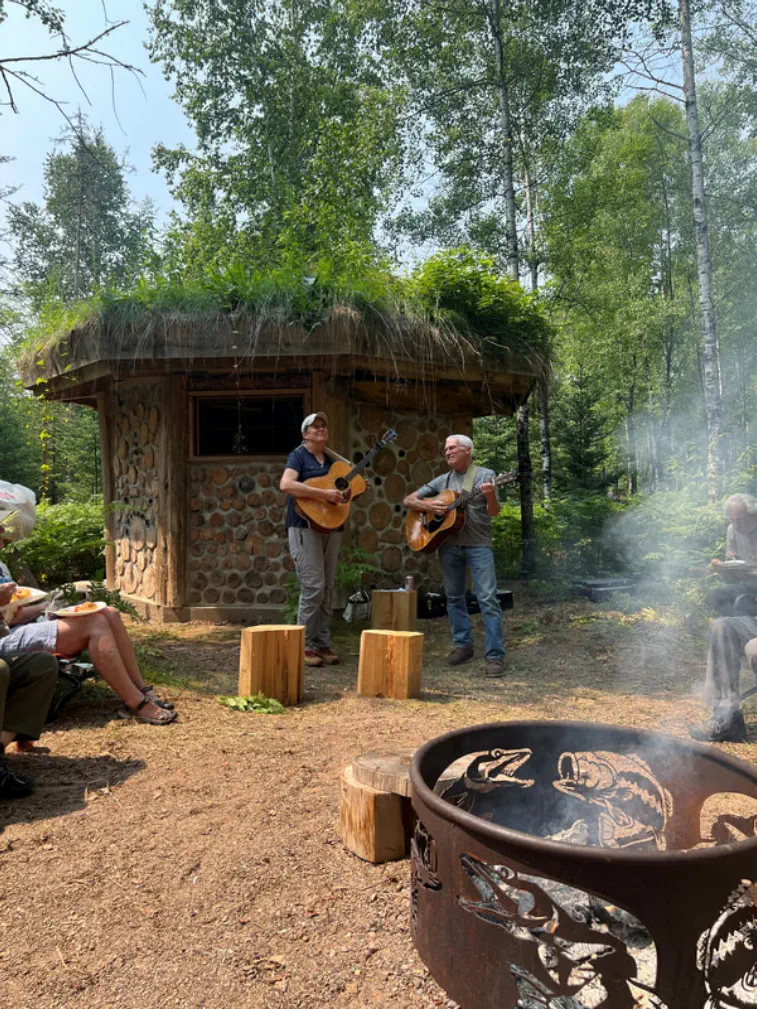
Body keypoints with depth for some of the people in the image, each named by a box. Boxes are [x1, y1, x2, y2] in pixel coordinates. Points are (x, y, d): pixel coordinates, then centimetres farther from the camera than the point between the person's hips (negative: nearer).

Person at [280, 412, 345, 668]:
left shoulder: (332, 459, 17)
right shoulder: (298, 456, -3)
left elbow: (343, 492, 27)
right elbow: (286, 484, -22)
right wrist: (323, 493, -25)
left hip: (330, 527, 7)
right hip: (305, 526, -7)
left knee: (328, 589, 8)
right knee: (313, 586, -12)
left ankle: (322, 644, 16)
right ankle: (304, 646, -1)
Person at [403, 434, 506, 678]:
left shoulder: (485, 475, 3)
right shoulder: (441, 481, 13)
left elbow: (494, 512, -5)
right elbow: (408, 500, 14)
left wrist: (490, 496, -26)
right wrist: (427, 506, -7)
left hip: (478, 544, -4)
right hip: (448, 545, 4)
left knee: (488, 599, -10)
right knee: (454, 597, 11)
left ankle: (495, 655, -6)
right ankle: (463, 645, 25)